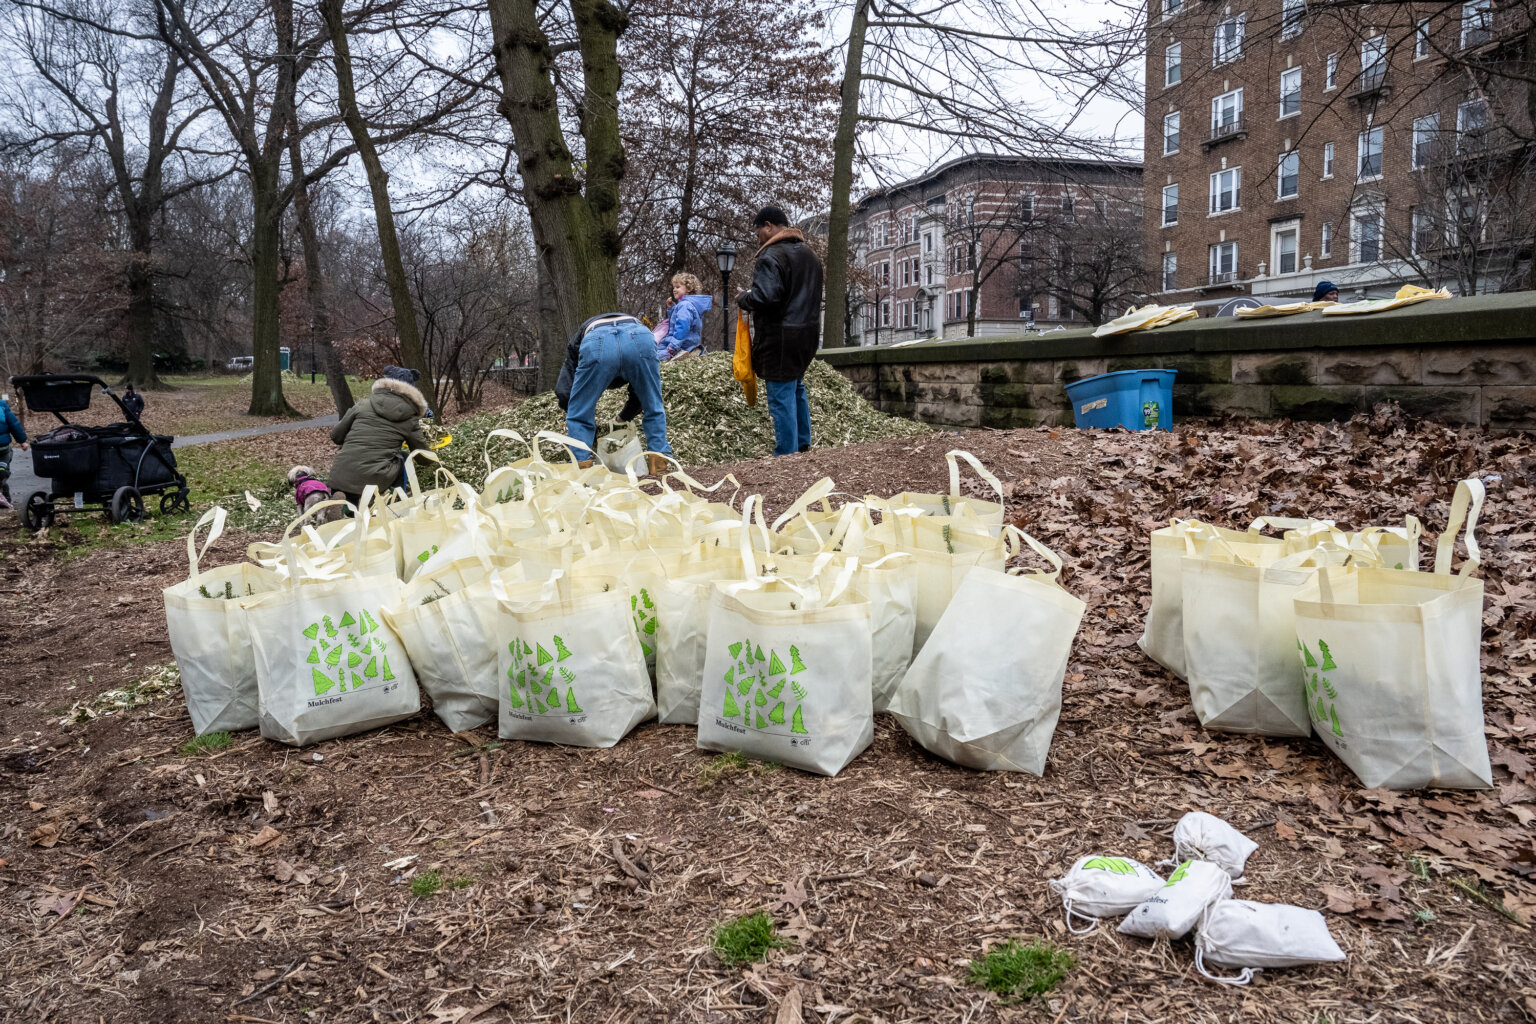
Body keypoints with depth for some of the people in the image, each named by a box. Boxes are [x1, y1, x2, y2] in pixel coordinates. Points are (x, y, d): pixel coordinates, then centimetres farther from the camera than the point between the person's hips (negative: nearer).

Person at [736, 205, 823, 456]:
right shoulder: (809, 254, 15)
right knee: (797, 389, 23)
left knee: (782, 397, -5)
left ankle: (786, 456, -2)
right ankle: (803, 447, 31)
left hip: (780, 338, -9)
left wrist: (743, 299, -6)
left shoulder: (771, 256, -15)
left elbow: (764, 297, -26)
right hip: (809, 333, 9)